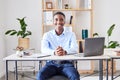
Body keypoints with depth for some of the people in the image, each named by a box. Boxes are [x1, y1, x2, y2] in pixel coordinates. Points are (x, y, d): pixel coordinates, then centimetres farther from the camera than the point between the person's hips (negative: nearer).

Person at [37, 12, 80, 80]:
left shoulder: (71, 34, 9)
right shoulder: (47, 35, 9)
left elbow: (75, 49, -8)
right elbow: (44, 49, -8)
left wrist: (65, 52, -32)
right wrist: (54, 52, -31)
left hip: (67, 63, 0)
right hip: (51, 63, 1)